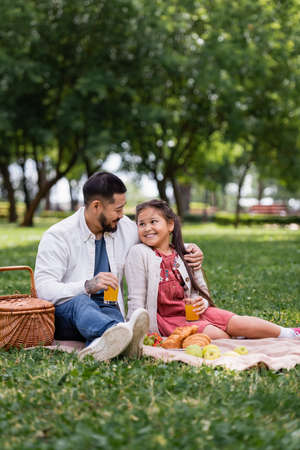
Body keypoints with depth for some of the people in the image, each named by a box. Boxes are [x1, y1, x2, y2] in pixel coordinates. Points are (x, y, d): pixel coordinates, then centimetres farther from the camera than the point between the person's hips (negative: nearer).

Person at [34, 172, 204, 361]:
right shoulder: (58, 236, -7)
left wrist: (187, 250, 10)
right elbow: (44, 289, -17)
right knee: (81, 301, -39)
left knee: (112, 314, -34)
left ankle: (102, 345, -68)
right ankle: (121, 334, -67)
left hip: (107, 310, 3)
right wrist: (88, 286, -33)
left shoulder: (125, 228, 9)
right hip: (64, 313, -3)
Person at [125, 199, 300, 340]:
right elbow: (137, 298, -9)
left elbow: (201, 290, 14)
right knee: (216, 334, -29)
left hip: (189, 310, 5)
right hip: (166, 318, -4)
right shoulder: (139, 253, -8)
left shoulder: (183, 254, 7)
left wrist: (201, 302, -9)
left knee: (236, 322, -14)